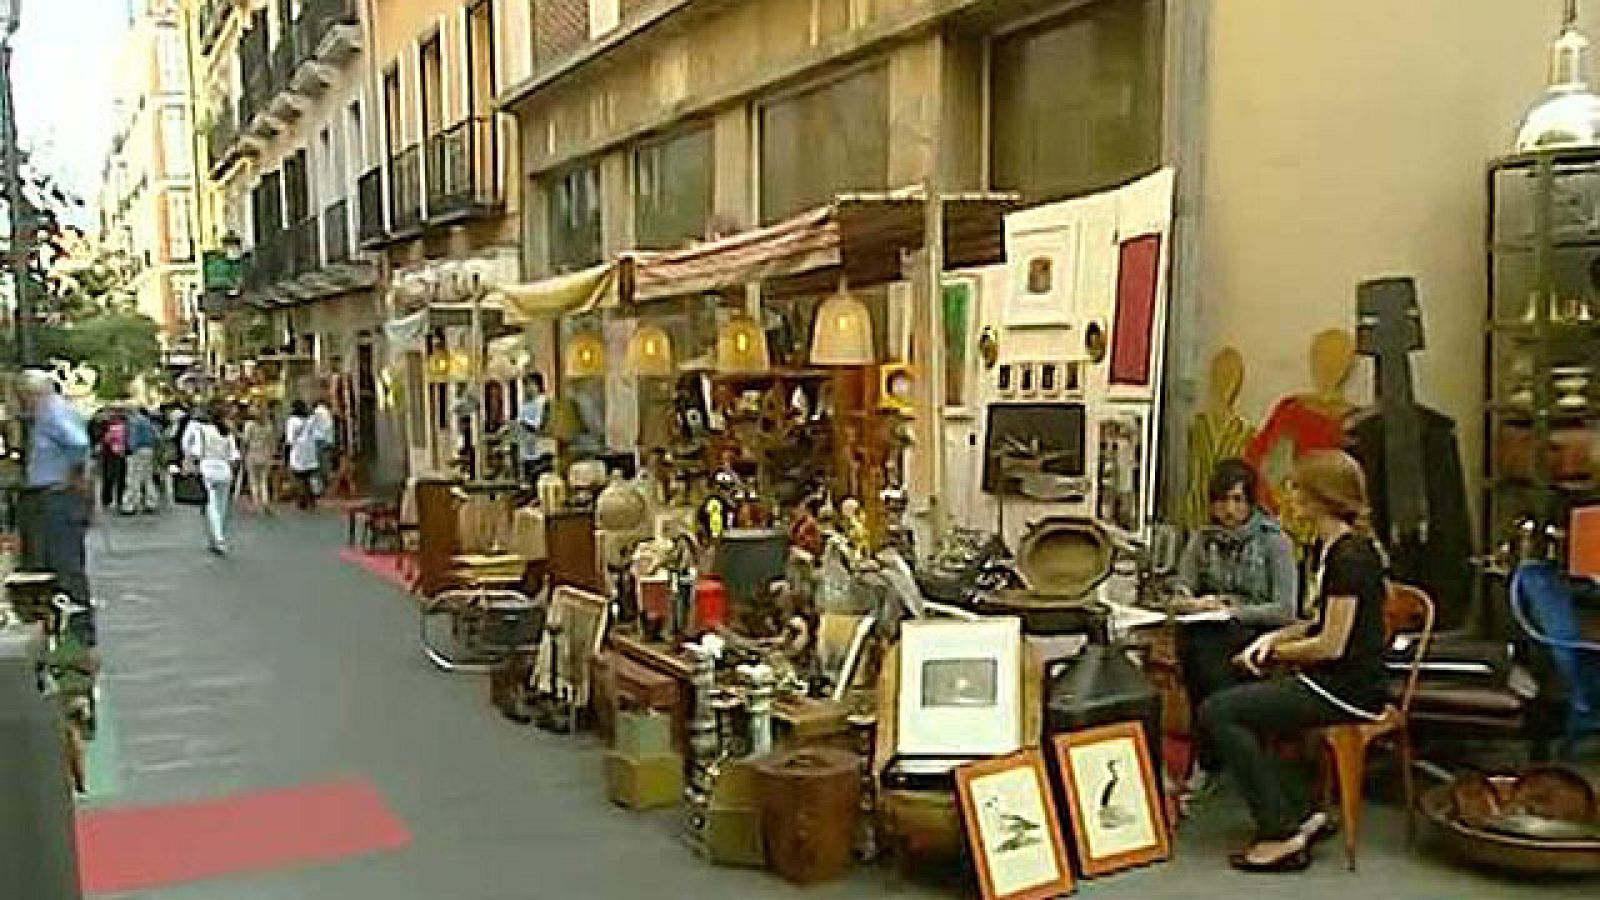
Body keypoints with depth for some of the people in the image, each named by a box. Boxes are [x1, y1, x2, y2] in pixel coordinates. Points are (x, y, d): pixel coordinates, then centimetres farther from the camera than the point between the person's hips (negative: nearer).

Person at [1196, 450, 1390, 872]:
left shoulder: (1351, 556, -19)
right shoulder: (1326, 547, 12)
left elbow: (1332, 645, -21)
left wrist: (1275, 652, -6)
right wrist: (1274, 637, 4)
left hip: (1349, 691, -10)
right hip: (1326, 680, 10)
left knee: (1217, 713, -14)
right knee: (1225, 710, 6)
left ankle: (1282, 833, -7)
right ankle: (1303, 815, 7)